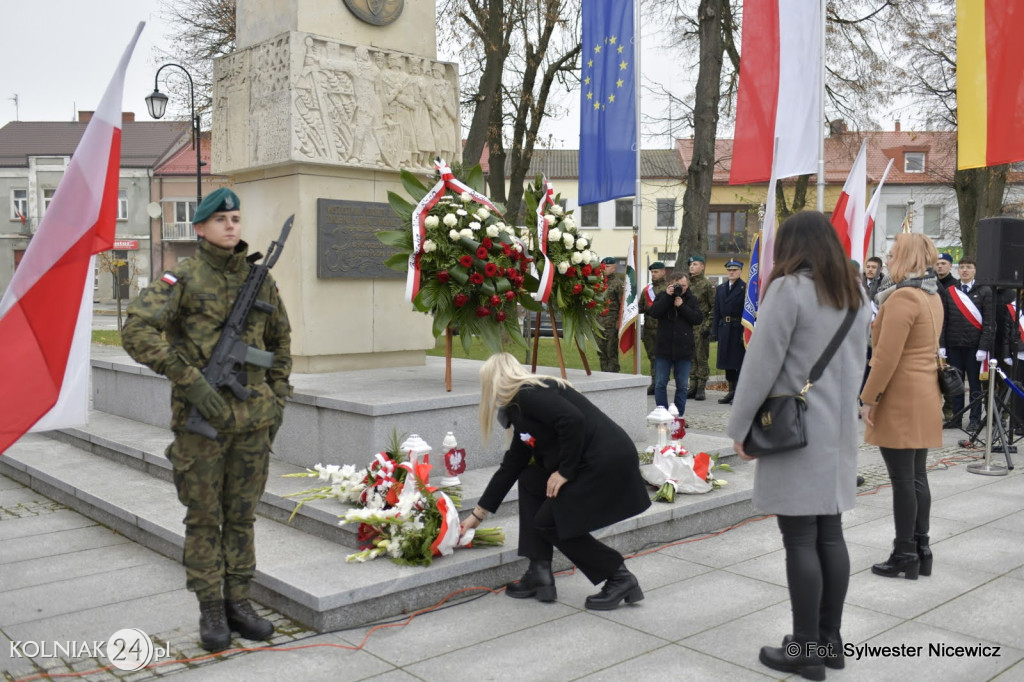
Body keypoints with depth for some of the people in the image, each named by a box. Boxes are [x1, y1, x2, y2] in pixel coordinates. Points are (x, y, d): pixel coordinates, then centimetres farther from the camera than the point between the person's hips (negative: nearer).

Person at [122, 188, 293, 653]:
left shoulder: (260, 279, 8)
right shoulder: (183, 278, -6)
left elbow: (280, 339, 20)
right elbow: (137, 331, -17)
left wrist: (278, 397, 13)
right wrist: (190, 382, -22)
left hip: (253, 417, 4)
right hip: (201, 416, -4)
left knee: (242, 514, 11)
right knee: (204, 517, 6)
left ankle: (238, 602, 23)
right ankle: (210, 610, 18)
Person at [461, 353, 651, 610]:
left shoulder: (528, 394, -8)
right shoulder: (520, 406, 20)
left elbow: (573, 420, -24)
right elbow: (510, 468, 25)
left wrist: (565, 471, -13)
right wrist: (478, 514, 30)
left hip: (609, 462, -9)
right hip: (591, 463, 9)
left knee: (550, 522, 1)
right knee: (530, 480, 14)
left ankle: (621, 579, 10)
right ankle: (540, 574, 14)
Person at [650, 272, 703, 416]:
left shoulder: (691, 299, 5)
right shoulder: (662, 296, 4)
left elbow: (698, 319, -6)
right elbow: (654, 312, -12)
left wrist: (682, 306, -14)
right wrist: (667, 296, -16)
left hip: (684, 350, 0)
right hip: (663, 348, 0)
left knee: (682, 386, 5)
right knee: (660, 384, 2)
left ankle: (679, 415, 14)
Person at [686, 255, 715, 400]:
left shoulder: (706, 285, -6)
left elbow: (714, 307, -7)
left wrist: (708, 326, -12)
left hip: (701, 327, -6)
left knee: (701, 358, -2)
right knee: (691, 358, 9)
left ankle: (701, 389, 2)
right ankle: (693, 387, 15)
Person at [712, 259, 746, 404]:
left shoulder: (745, 288, -5)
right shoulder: (720, 288, 14)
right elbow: (717, 311, 13)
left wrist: (745, 331, -17)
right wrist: (715, 330, 7)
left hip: (739, 328, -6)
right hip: (724, 328, 6)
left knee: (739, 361, -2)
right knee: (727, 361, 10)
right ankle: (731, 391, 20)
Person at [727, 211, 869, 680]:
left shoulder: (789, 288, -12)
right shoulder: (855, 293, 12)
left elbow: (761, 363, -14)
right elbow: (857, 362, 17)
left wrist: (739, 426, -6)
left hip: (796, 431, -8)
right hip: (839, 430, 8)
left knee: (800, 540, -2)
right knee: (830, 534, 12)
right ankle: (830, 641, 20)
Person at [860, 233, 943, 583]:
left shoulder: (902, 297, -17)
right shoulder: (932, 295, 12)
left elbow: (887, 356, -21)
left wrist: (868, 398, -15)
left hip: (900, 400, -9)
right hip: (926, 397, 9)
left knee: (903, 479, -2)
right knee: (917, 476, 14)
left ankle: (905, 556, 6)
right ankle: (921, 550, 21)